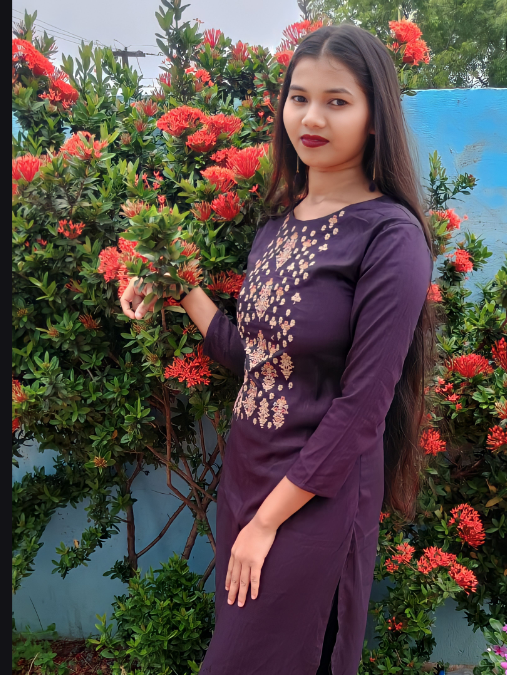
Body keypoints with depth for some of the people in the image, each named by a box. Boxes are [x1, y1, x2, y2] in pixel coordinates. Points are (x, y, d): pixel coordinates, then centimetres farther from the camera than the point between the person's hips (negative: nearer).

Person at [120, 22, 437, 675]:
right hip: (243, 466, 7)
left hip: (320, 491, -6)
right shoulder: (279, 217, 5)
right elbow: (250, 356, 6)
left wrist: (268, 520, -13)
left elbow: (362, 407, -18)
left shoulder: (391, 236, -17)